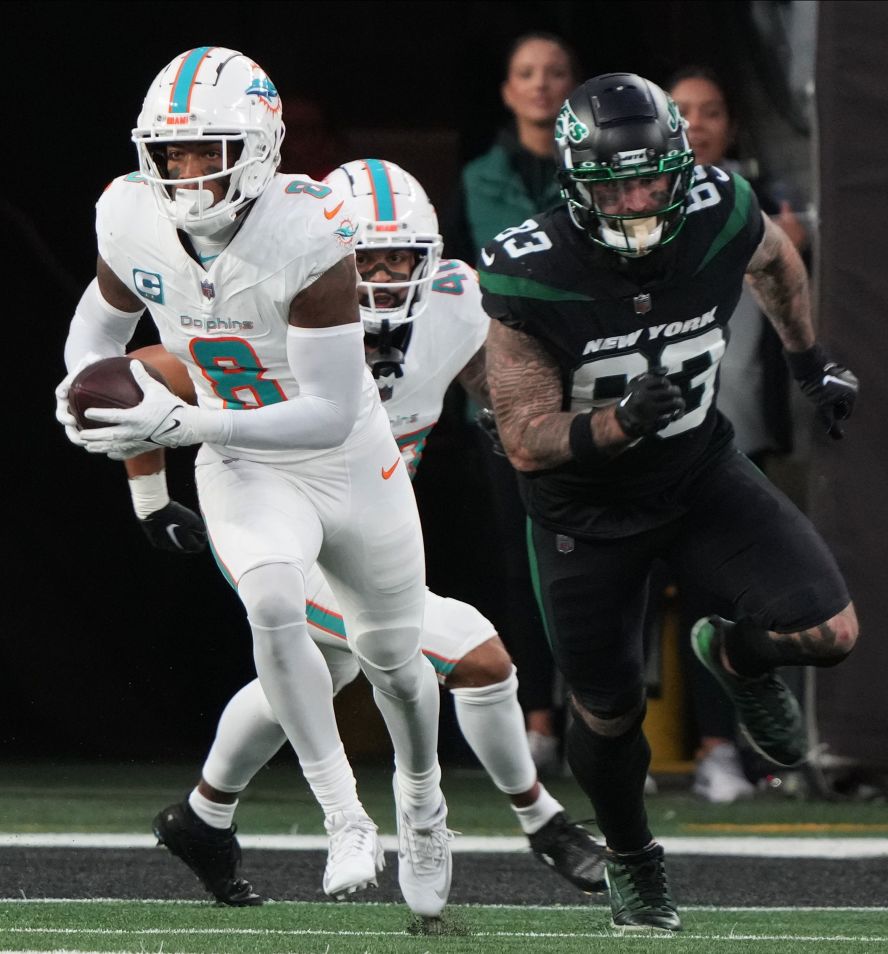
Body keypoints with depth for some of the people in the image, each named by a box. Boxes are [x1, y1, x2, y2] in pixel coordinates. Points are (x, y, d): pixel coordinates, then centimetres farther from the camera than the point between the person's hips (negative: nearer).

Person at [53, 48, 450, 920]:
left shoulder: (306, 240, -33)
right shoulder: (134, 221, -17)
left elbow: (331, 415, -33)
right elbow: (102, 317, 7)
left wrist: (184, 424, -40)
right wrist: (84, 387, -16)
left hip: (349, 464, -2)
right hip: (244, 470, 2)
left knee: (392, 658, 17)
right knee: (273, 606, -28)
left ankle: (421, 804, 48)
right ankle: (346, 823, -18)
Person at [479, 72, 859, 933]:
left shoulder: (717, 219, -20)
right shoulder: (530, 277, -29)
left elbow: (775, 262, 7)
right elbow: (525, 441, -23)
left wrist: (811, 363, 19)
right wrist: (618, 423, -41)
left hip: (701, 474, 2)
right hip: (585, 510, -2)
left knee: (829, 633, -14)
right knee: (608, 713, 10)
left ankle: (736, 655, 22)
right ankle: (630, 859, 42)